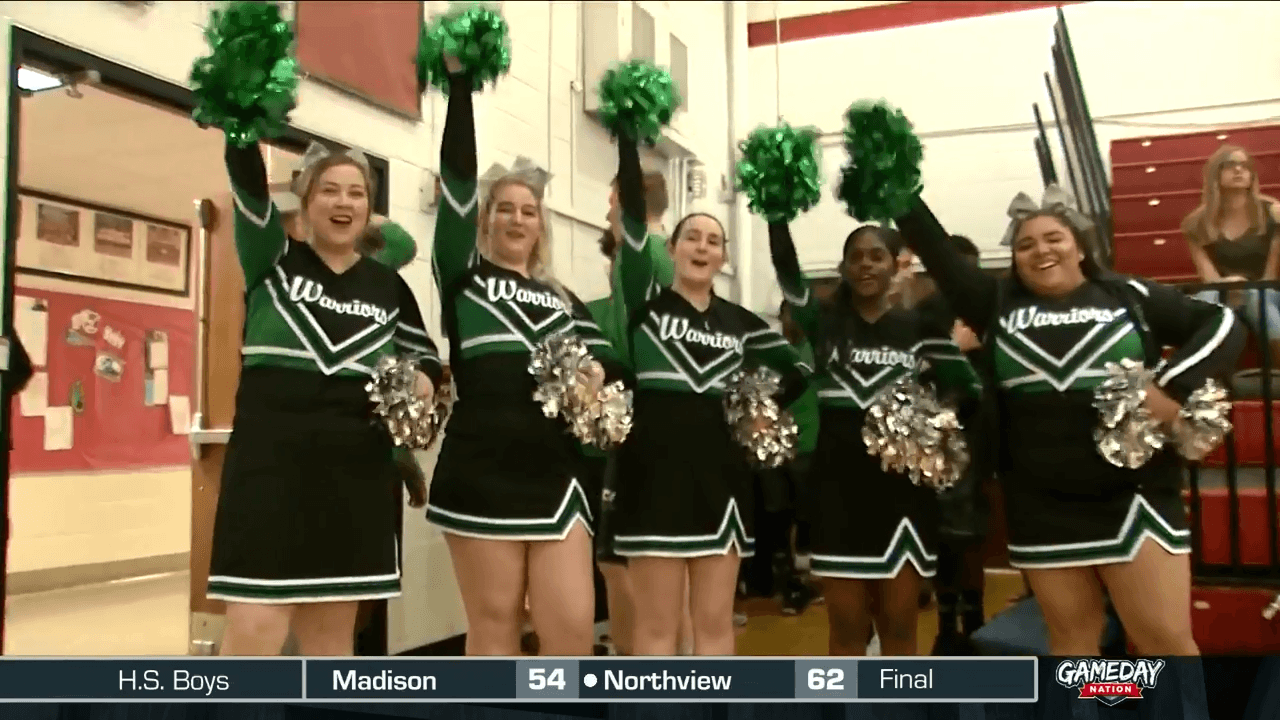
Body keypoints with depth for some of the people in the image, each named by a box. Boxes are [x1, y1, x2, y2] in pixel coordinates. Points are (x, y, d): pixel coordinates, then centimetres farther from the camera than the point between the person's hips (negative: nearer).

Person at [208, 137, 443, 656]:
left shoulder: (388, 286, 10)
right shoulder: (273, 259, 4)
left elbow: (427, 359, 19)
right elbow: (247, 180, -11)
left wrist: (422, 385, -4)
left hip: (356, 472, 3)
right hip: (271, 460, -2)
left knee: (332, 635, 10)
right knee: (254, 633, -8)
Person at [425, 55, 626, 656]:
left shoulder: (563, 298, 20)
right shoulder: (463, 276, 8)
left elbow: (611, 366, 12)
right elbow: (457, 179, -2)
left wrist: (599, 374, -11)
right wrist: (458, 79, -5)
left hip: (556, 474, 3)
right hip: (481, 472, -3)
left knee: (573, 626, 0)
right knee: (494, 625, 4)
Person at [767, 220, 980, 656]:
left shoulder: (918, 325, 4)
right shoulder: (823, 321, 3)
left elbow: (965, 388, -1)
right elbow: (785, 267, -12)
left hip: (901, 488, 0)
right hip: (839, 488, 0)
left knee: (898, 626, 9)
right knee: (846, 627, 7)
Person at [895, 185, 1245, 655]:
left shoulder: (1130, 298, 4)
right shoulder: (997, 306, 6)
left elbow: (1222, 323, 2)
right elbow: (934, 249, -1)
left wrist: (1173, 387, -12)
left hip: (1133, 496, -1)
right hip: (1042, 505, 2)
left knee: (1165, 637, 0)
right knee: (1071, 636, 12)